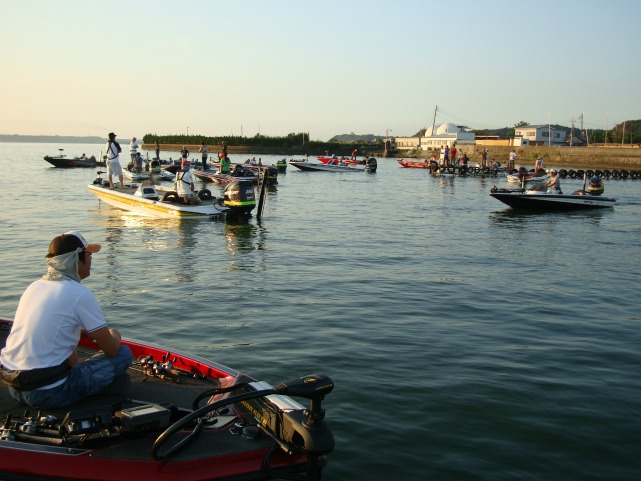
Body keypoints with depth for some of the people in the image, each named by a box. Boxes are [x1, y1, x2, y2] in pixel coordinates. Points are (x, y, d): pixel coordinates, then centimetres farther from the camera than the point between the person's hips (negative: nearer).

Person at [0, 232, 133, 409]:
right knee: (124, 353, 1)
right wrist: (114, 335, 14)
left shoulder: (34, 286, 11)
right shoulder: (80, 295, -12)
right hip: (46, 394, -7)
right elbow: (112, 349, -6)